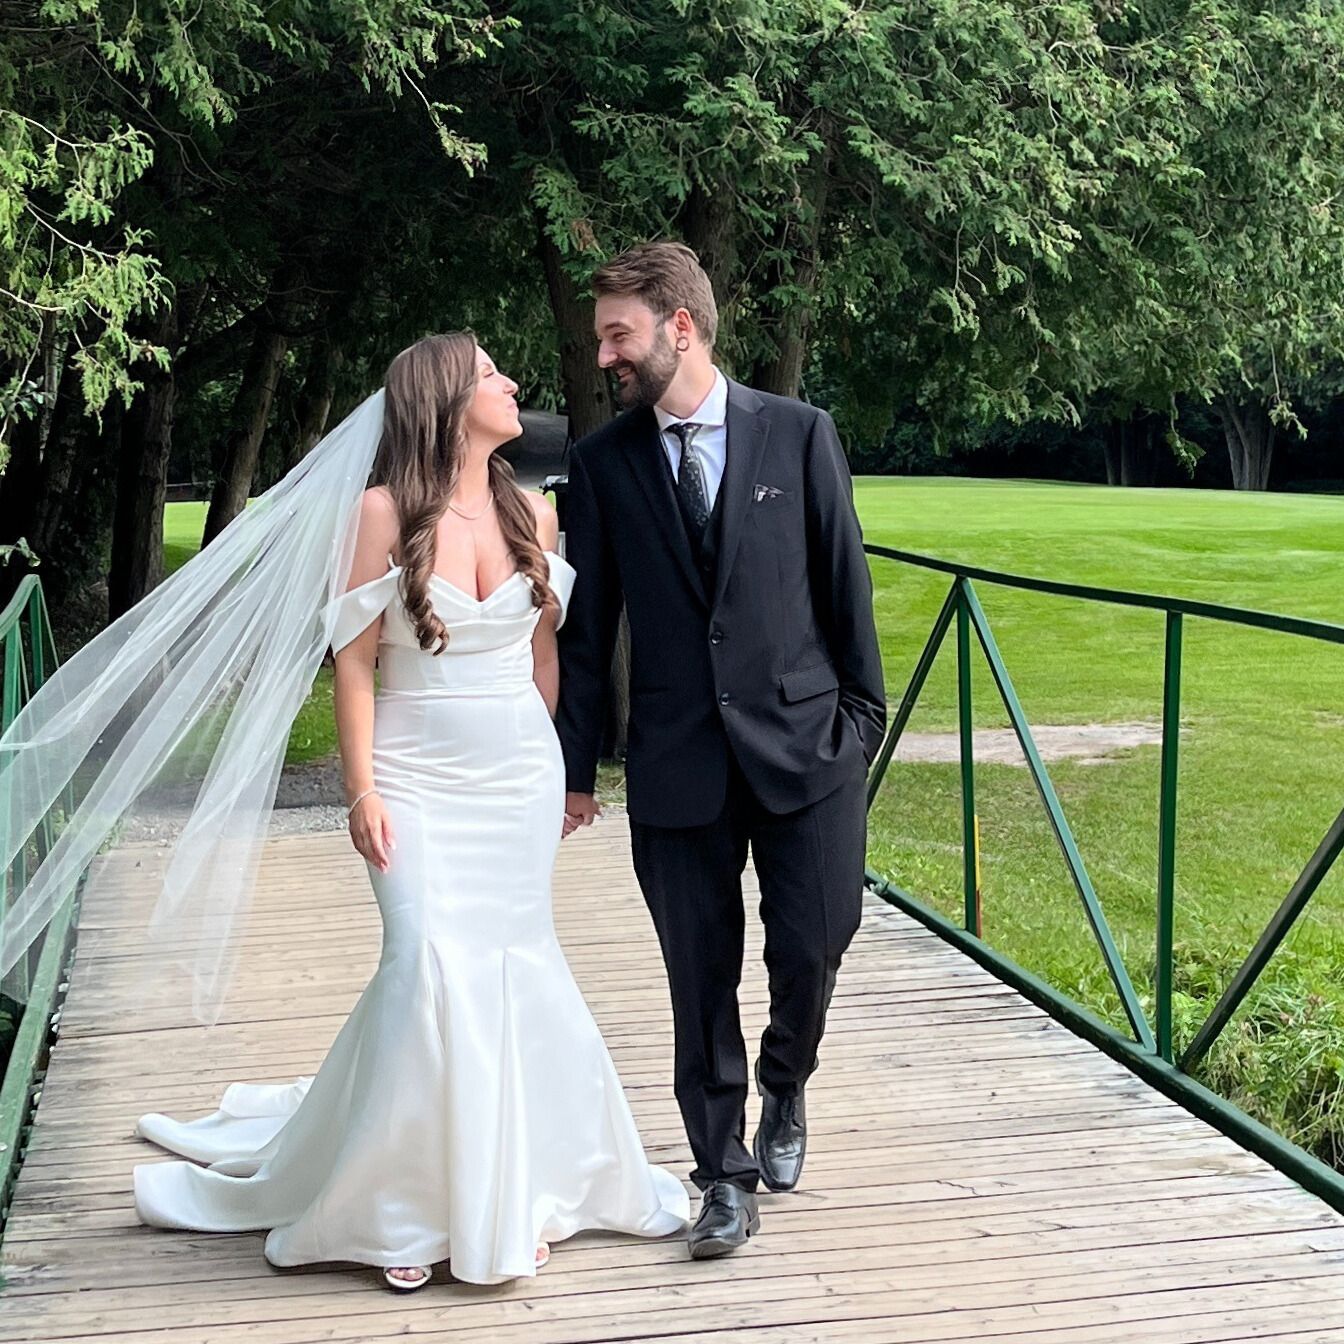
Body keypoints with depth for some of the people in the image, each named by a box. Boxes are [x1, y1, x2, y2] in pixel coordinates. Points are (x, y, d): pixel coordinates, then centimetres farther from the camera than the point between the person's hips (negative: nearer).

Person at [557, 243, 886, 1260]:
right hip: (678, 759, 1)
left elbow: (845, 584, 5)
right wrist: (576, 767, 6)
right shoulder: (603, 463, 3)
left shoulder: (800, 434, 1)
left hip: (804, 745, -1)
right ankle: (727, 1176, 20)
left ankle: (784, 1091, 33)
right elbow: (587, 629, 6)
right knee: (701, 976, 5)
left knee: (813, 948, 1)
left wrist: (864, 712, 4)